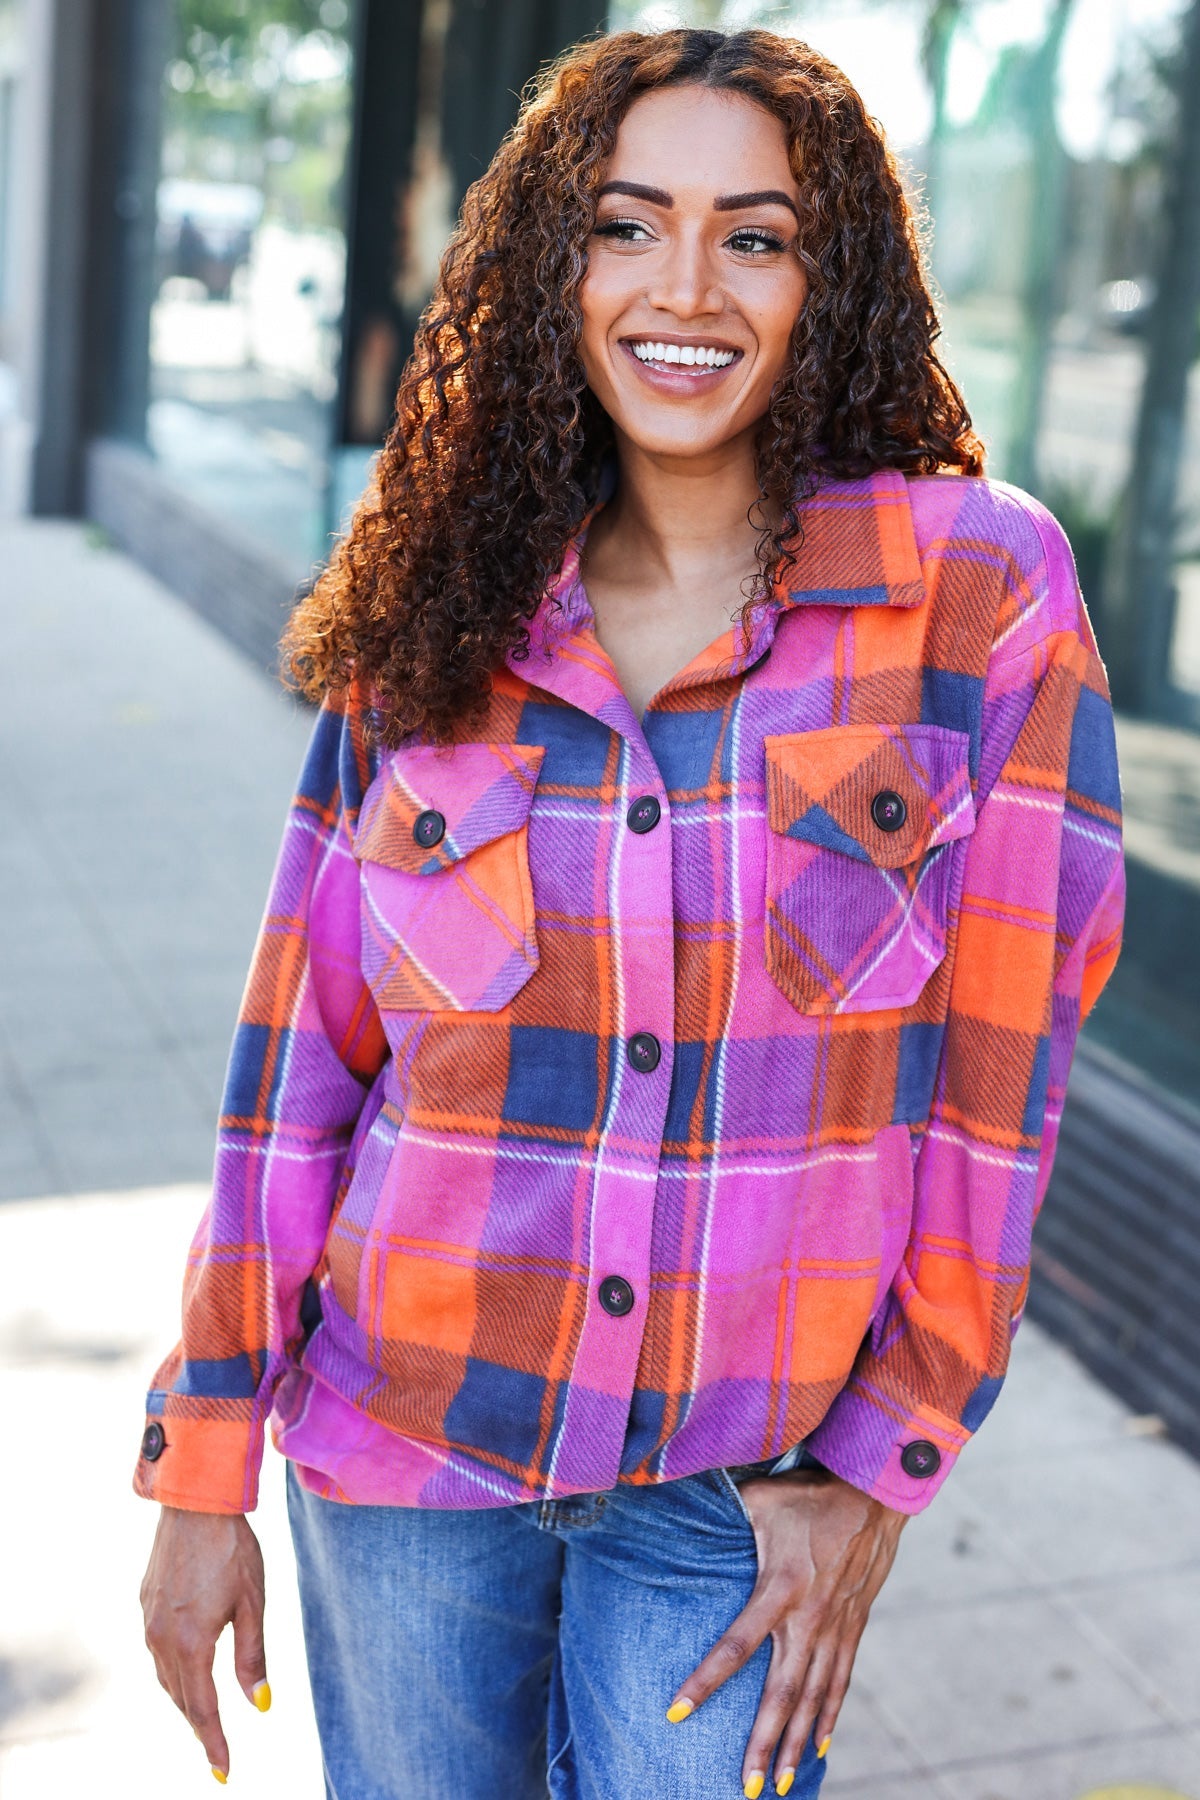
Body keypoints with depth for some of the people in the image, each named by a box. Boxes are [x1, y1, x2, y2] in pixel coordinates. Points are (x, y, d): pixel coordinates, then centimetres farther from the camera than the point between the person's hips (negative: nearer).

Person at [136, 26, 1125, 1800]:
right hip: (406, 1454, 2)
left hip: (739, 1494, -2)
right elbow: (301, 1053, 0)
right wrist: (205, 1467, 2)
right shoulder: (436, 613, -2)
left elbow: (1001, 1048, -7)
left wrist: (880, 1468, -6)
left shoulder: (981, 586, -9)